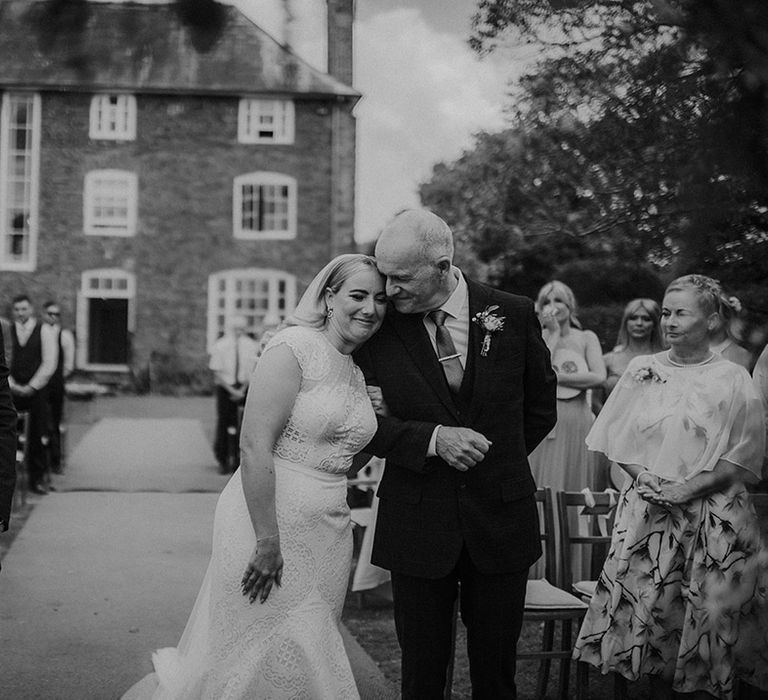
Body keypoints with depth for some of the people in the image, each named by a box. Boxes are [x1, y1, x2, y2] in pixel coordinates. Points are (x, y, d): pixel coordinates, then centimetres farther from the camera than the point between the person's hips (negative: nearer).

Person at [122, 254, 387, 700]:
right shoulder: (294, 347, -13)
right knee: (264, 657, 1)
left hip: (328, 535, 8)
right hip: (270, 518, -8)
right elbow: (255, 447, -19)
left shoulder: (359, 372, 12)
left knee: (307, 657, 14)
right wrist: (267, 542, -21)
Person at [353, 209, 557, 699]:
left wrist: (491, 457, 7)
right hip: (417, 524, 0)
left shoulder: (514, 315, -3)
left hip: (501, 517, 0)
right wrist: (432, 438, -17)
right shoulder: (379, 327, -5)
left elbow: (540, 410, 10)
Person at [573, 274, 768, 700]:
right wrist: (645, 478, -5)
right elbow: (616, 440, 10)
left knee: (709, 614, -2)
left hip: (713, 513, -2)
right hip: (647, 508, 2)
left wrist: (691, 488, -14)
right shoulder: (641, 370, 8)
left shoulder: (733, 380, 0)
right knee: (649, 606, 1)